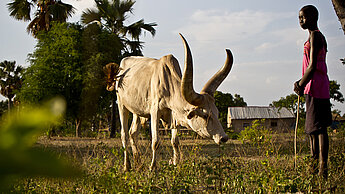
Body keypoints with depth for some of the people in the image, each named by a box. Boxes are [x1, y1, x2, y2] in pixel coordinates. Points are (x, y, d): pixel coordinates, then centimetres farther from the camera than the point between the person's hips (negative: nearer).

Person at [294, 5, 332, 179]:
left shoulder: (315, 36, -10)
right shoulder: (319, 37, 21)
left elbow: (313, 66, -17)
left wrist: (301, 85, -8)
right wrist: (301, 83, 14)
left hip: (316, 86, -10)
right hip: (315, 88, 10)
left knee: (318, 128, -12)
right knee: (312, 130, 12)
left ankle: (323, 169, -12)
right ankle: (314, 168, 17)